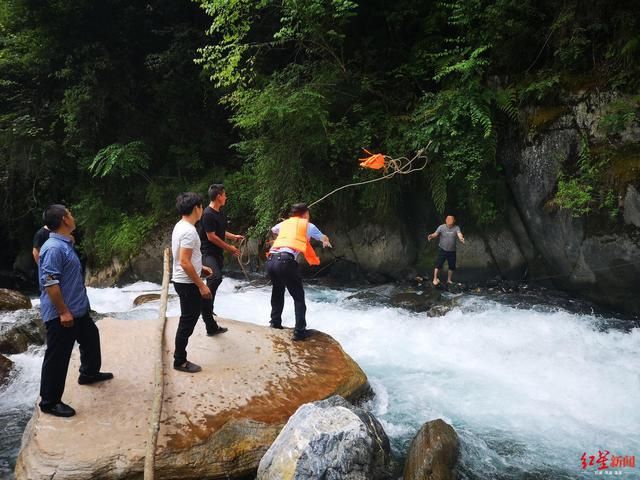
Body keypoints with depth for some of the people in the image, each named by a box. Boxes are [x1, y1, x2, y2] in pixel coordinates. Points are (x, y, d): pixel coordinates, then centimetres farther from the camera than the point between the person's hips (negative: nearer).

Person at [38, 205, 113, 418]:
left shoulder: (66, 244, 9)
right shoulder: (54, 248, -23)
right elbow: (50, 283, -26)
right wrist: (63, 312, -24)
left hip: (78, 309, 11)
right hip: (61, 315, -11)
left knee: (91, 337, 27)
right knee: (57, 358, 0)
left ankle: (89, 373, 49)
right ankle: (49, 401, 14)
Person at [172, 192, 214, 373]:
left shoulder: (181, 226, 8)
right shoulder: (188, 231, -23)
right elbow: (184, 262, -27)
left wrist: (201, 268, 22)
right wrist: (201, 285, -22)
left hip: (183, 281, 10)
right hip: (187, 283, -10)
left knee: (187, 320, 19)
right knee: (187, 322, 1)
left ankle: (180, 356, 29)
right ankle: (180, 361, 13)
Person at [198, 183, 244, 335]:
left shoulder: (220, 213, 11)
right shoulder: (208, 214, -18)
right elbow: (211, 237, -20)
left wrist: (234, 236, 10)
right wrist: (230, 248, -14)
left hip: (218, 253, 9)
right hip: (208, 253, -9)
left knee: (213, 281, 14)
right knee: (216, 277, -33)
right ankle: (204, 305, -20)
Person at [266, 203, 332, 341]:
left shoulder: (284, 223, 27)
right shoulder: (307, 225, 17)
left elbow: (273, 230, 53)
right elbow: (324, 238, 37)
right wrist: (326, 243, 61)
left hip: (271, 260, 6)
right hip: (286, 261, -6)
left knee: (278, 292, 27)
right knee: (299, 296, 3)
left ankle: (275, 322, 35)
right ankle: (300, 331, -1)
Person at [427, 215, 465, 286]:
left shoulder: (456, 228, -6)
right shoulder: (441, 227, -9)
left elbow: (459, 234, -23)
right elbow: (435, 234, -19)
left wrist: (461, 238, -47)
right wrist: (431, 236, -42)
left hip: (452, 251, 3)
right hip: (442, 250, -3)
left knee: (452, 266, 8)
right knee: (439, 264, -10)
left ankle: (449, 280, 25)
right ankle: (435, 279, -3)